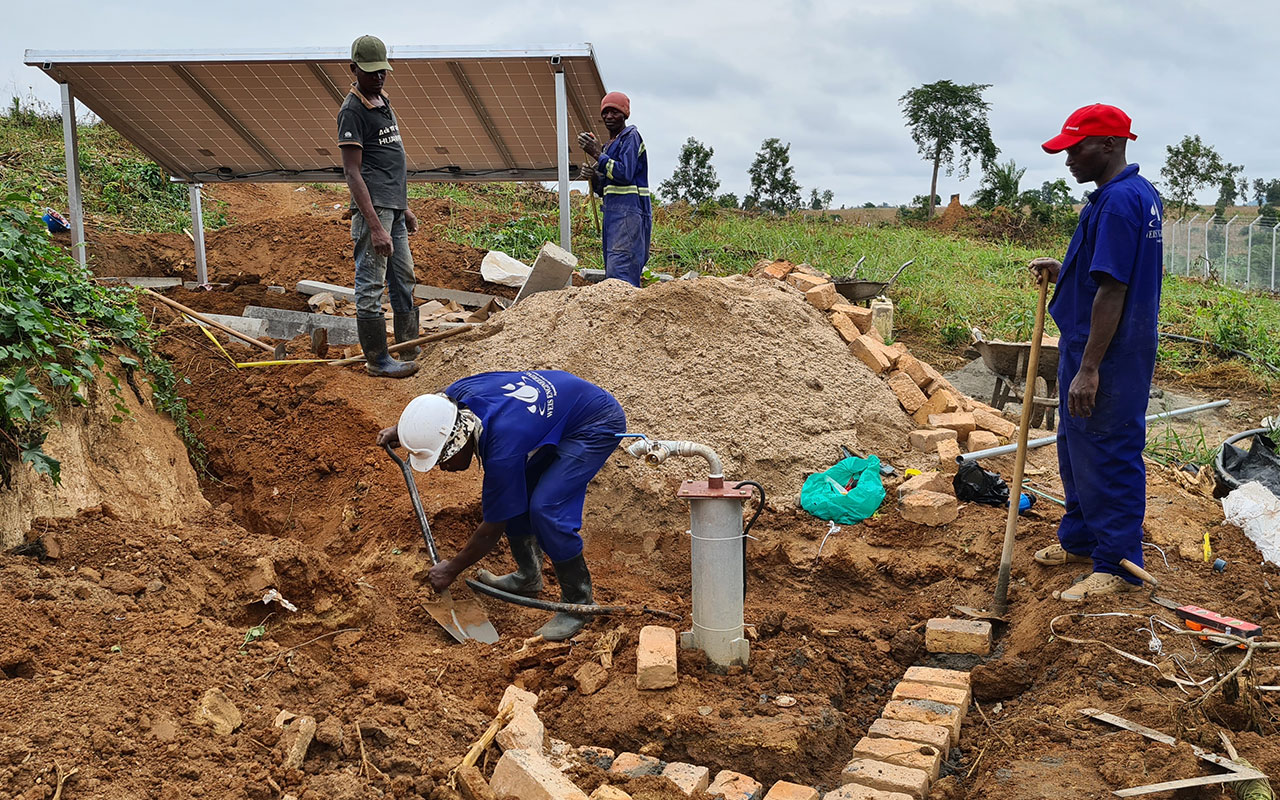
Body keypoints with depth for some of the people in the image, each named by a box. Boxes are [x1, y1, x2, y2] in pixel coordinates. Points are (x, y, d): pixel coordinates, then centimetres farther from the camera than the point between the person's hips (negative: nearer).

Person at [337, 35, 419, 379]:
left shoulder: (383, 101, 17)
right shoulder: (352, 110, -10)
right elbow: (353, 172, -16)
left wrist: (405, 208, 22)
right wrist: (375, 226, -22)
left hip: (394, 207, 10)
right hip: (372, 208, -10)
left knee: (404, 279, 15)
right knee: (370, 284, -4)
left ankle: (411, 351, 25)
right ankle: (377, 359, 3)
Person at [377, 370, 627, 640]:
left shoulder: (502, 452, -35)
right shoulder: (461, 394, -15)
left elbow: (493, 529, -20)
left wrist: (452, 569, -6)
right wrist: (400, 429, 12)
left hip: (599, 425, -9)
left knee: (545, 508, -22)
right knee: (511, 498, 5)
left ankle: (579, 604, -6)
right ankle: (528, 577, 24)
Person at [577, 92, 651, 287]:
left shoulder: (631, 137, -3)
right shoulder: (610, 145, 24)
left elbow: (625, 174, -18)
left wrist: (597, 154, -13)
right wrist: (593, 177, 3)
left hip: (629, 210, -10)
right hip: (613, 211, 10)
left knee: (620, 270, -21)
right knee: (612, 270, 7)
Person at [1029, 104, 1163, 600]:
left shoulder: (1117, 202, -22)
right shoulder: (1142, 193, 12)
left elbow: (1112, 291, -25)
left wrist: (1088, 369, -25)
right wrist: (1064, 271, 9)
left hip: (1108, 354, -11)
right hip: (1088, 347, 11)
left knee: (1106, 455, -1)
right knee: (1076, 447, 21)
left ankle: (1118, 566, 10)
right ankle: (1080, 540, 35)